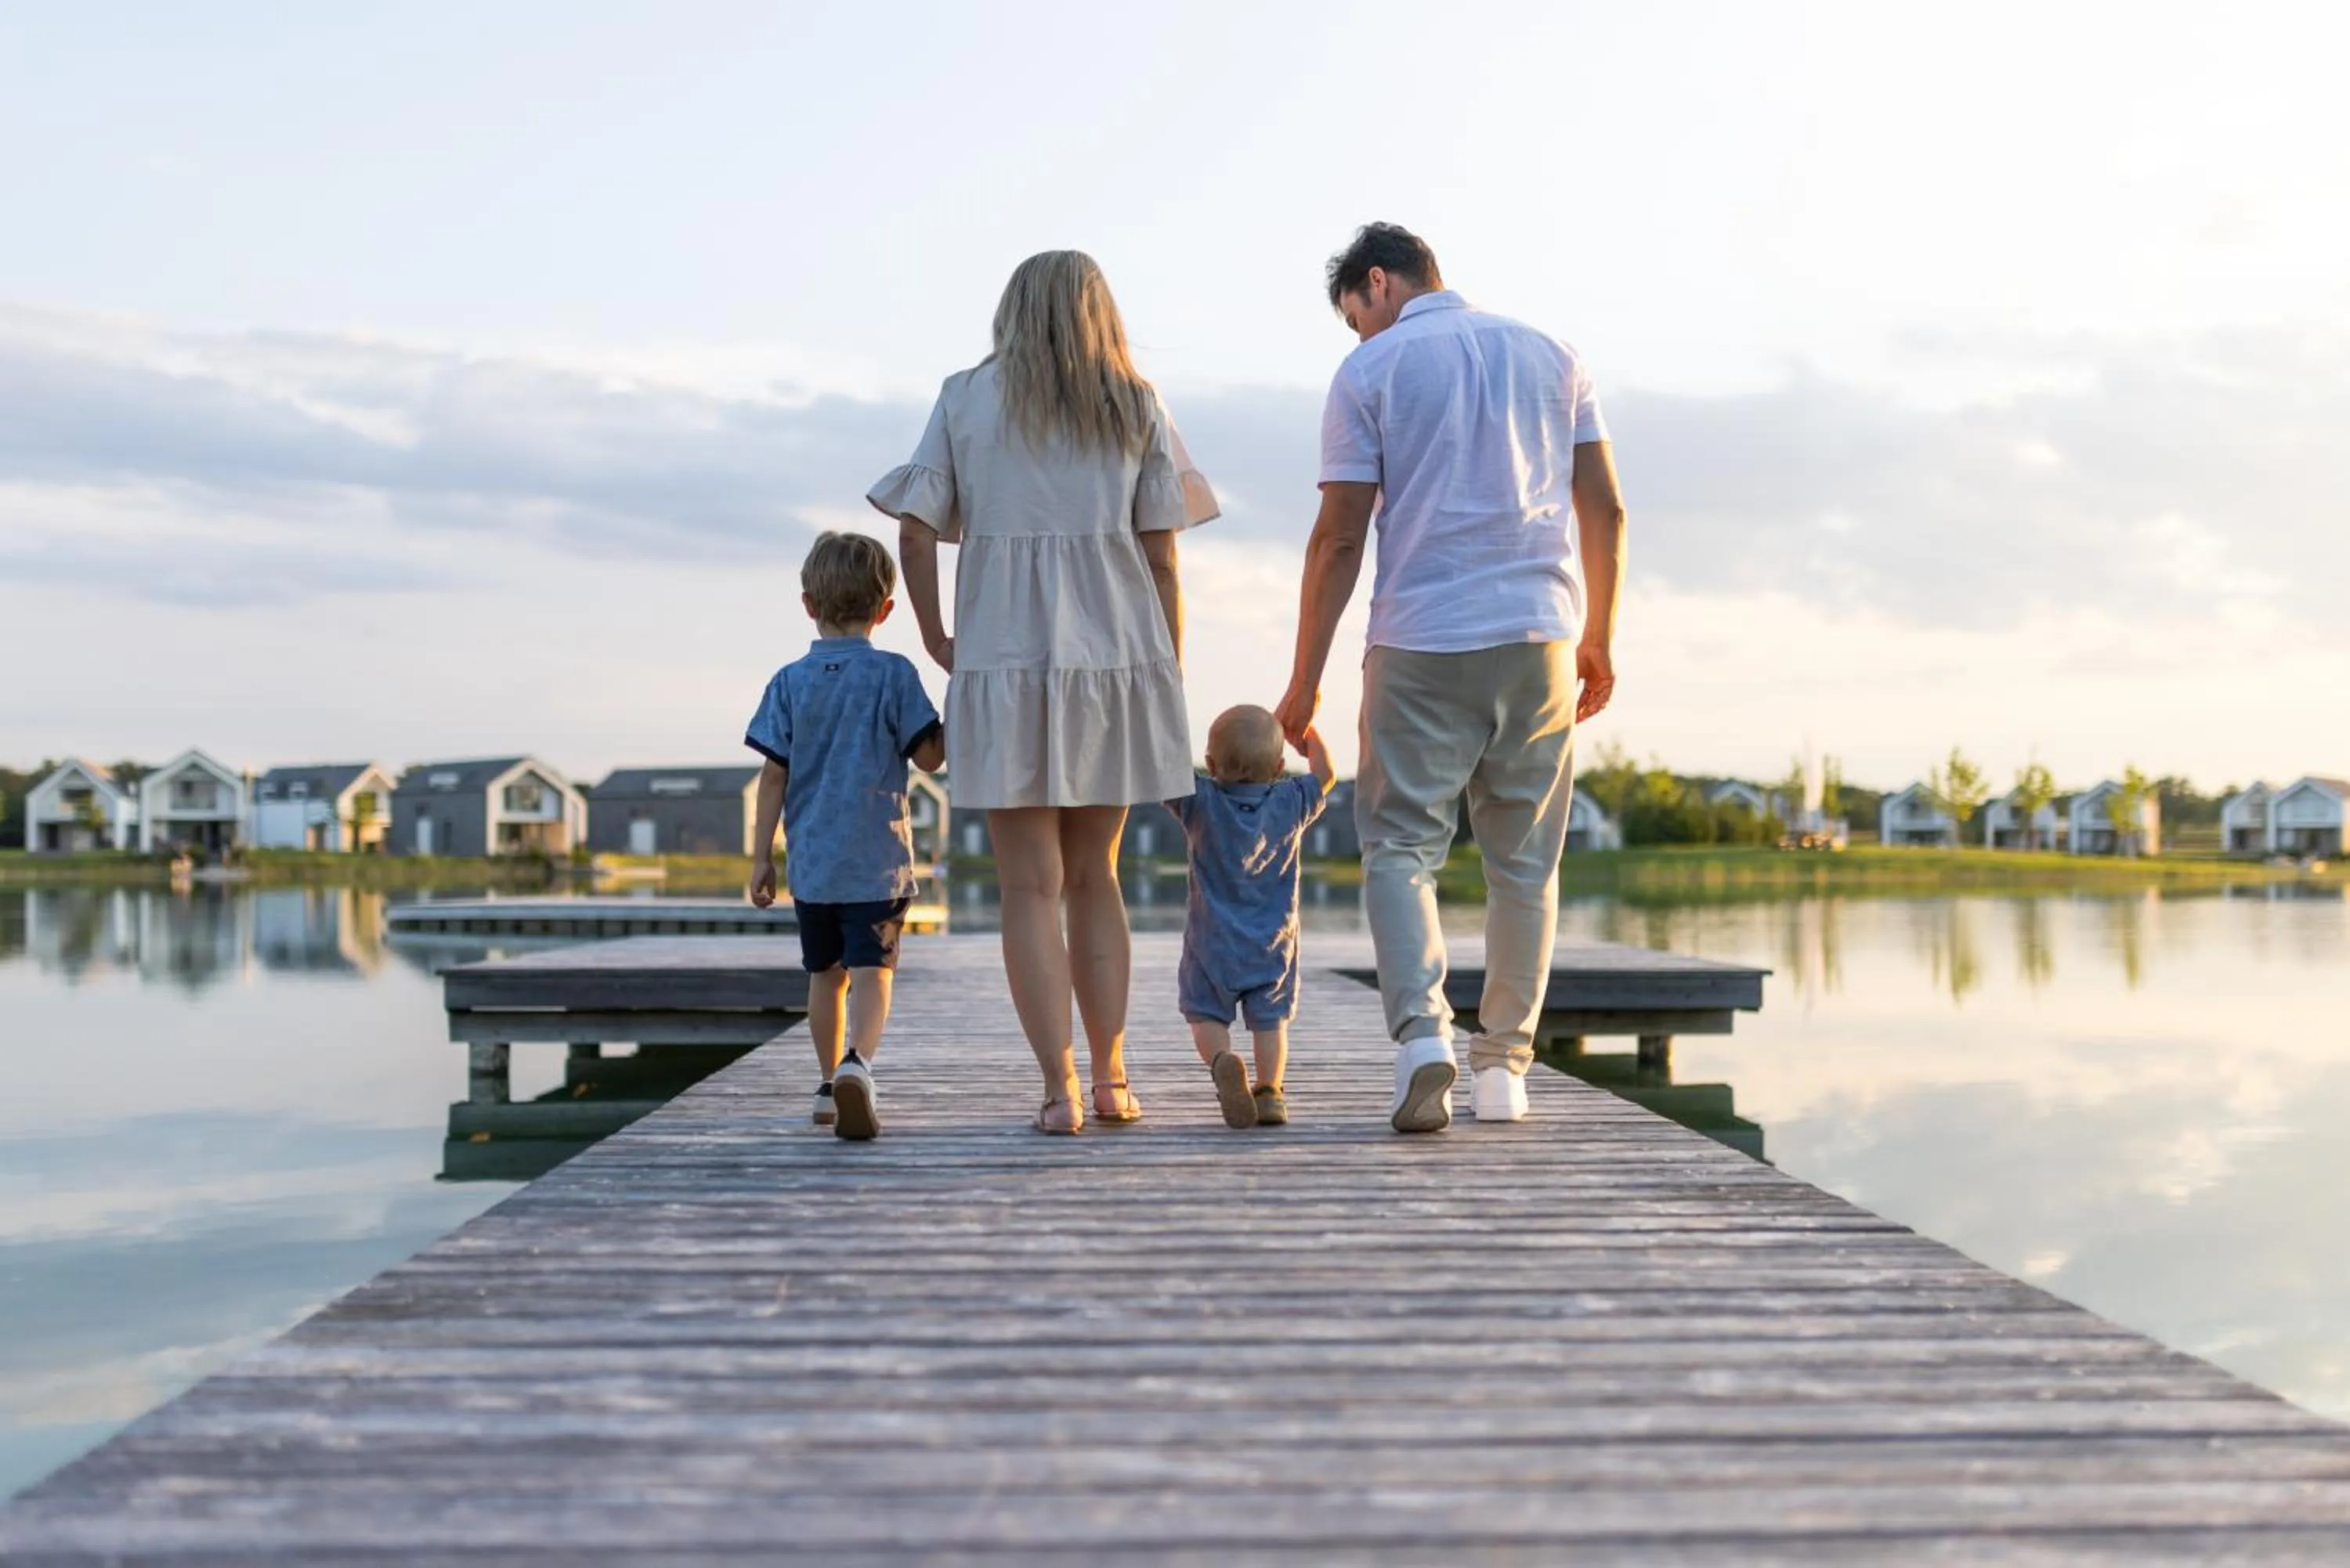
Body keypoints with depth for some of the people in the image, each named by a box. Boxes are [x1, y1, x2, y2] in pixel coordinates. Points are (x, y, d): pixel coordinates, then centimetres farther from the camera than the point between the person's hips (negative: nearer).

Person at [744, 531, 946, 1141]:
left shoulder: (790, 682, 2)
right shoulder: (894, 674, -5)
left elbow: (773, 775, 1)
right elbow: (929, 757, -5)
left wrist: (761, 856, 5)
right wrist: (944, 728, 16)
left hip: (810, 861, 3)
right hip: (878, 860, -3)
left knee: (825, 973, 16)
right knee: (871, 971, -7)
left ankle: (830, 1087, 25)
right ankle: (857, 1063, -32)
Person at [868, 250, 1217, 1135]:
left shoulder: (965, 399, 7)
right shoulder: (1136, 406, 9)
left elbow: (915, 531, -1)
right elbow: (1161, 557, 5)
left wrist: (937, 639, 10)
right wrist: (1171, 676, 10)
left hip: (1001, 667, -2)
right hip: (1117, 657, 2)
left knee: (1032, 886, 1)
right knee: (1094, 874, 14)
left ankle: (1060, 1088, -5)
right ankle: (1111, 1079, 13)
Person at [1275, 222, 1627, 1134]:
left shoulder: (1369, 373, 2)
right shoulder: (1550, 357, 14)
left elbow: (1339, 538, -3)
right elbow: (1604, 509, 10)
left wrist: (1305, 681, 1)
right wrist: (1598, 642, 18)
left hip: (1421, 644, -3)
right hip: (1540, 637, 4)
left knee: (1400, 845, 3)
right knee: (1524, 860, 10)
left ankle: (1423, 1036, -16)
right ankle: (1503, 1067, 13)